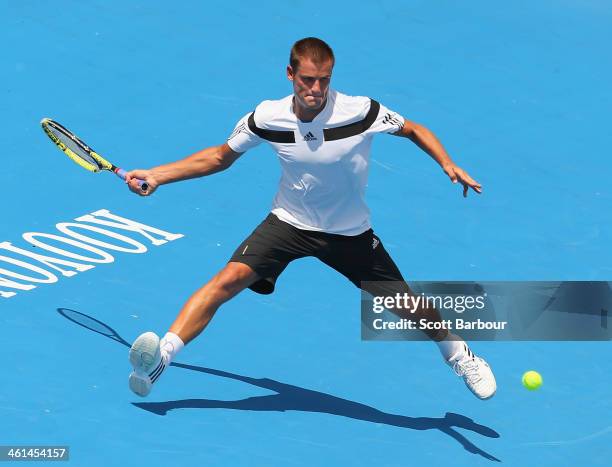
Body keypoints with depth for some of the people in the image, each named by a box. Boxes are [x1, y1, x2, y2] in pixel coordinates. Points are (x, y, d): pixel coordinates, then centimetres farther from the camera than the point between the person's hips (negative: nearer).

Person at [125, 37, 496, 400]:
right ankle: (160, 357, -22)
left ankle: (458, 354, 34)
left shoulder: (361, 111, -23)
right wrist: (156, 176, -6)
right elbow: (220, 157, 0)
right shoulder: (267, 118, -16)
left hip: (350, 233, 0)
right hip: (289, 221, 1)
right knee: (230, 279, -22)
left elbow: (414, 130, -6)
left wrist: (449, 165, -22)